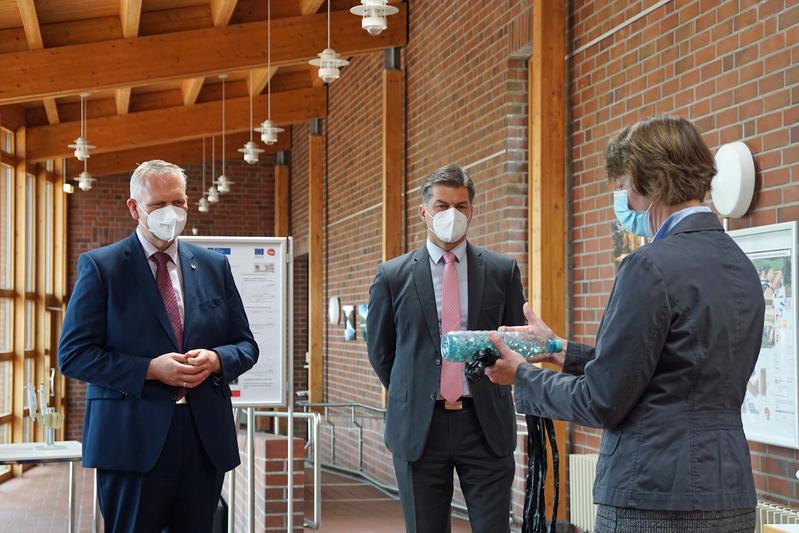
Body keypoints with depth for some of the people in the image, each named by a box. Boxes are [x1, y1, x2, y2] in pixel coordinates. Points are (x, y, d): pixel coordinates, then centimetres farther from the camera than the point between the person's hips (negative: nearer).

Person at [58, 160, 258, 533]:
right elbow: (73, 355, -6)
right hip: (133, 438, -4)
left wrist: (215, 360, -8)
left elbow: (246, 345, 15)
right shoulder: (101, 267, 0)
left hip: (205, 436, 4)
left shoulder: (214, 266, 12)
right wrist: (150, 369, -16)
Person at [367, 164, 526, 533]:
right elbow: (379, 350, 12)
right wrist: (412, 395, 11)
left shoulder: (502, 271, 4)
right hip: (419, 427, 0)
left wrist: (487, 396, 10)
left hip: (485, 424, 0)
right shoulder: (393, 276, 3)